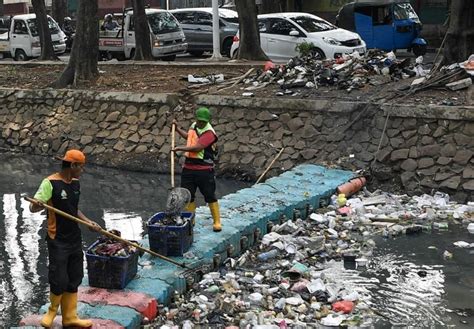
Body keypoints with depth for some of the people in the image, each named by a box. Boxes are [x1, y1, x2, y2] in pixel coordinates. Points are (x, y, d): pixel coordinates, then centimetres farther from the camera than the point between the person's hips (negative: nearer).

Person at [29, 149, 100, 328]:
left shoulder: (76, 183, 9)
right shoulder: (50, 183, -15)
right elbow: (33, 207, -20)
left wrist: (89, 222, 10)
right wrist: (39, 205, -42)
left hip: (75, 238, 7)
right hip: (58, 240, -7)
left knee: (74, 280, 12)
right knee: (59, 280, -6)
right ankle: (52, 311, 21)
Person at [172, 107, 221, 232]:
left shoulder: (209, 133, -15)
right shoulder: (193, 126, 11)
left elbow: (197, 147, -26)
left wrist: (181, 148, -19)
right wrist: (177, 128, 36)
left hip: (204, 170, -7)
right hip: (188, 167, 7)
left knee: (210, 196, -3)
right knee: (188, 196, 10)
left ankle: (217, 222, 3)